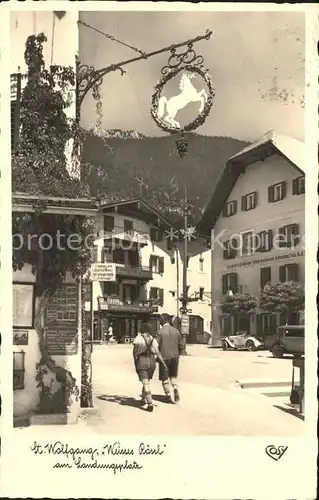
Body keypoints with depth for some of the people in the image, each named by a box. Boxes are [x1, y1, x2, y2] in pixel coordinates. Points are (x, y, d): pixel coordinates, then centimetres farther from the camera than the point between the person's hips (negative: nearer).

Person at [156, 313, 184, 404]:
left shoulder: (160, 332, -13)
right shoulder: (176, 331, 2)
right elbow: (181, 345, 7)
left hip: (164, 358, -4)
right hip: (175, 357, 4)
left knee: (165, 378, 10)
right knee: (173, 376, 19)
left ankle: (168, 396, 10)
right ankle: (175, 388, -5)